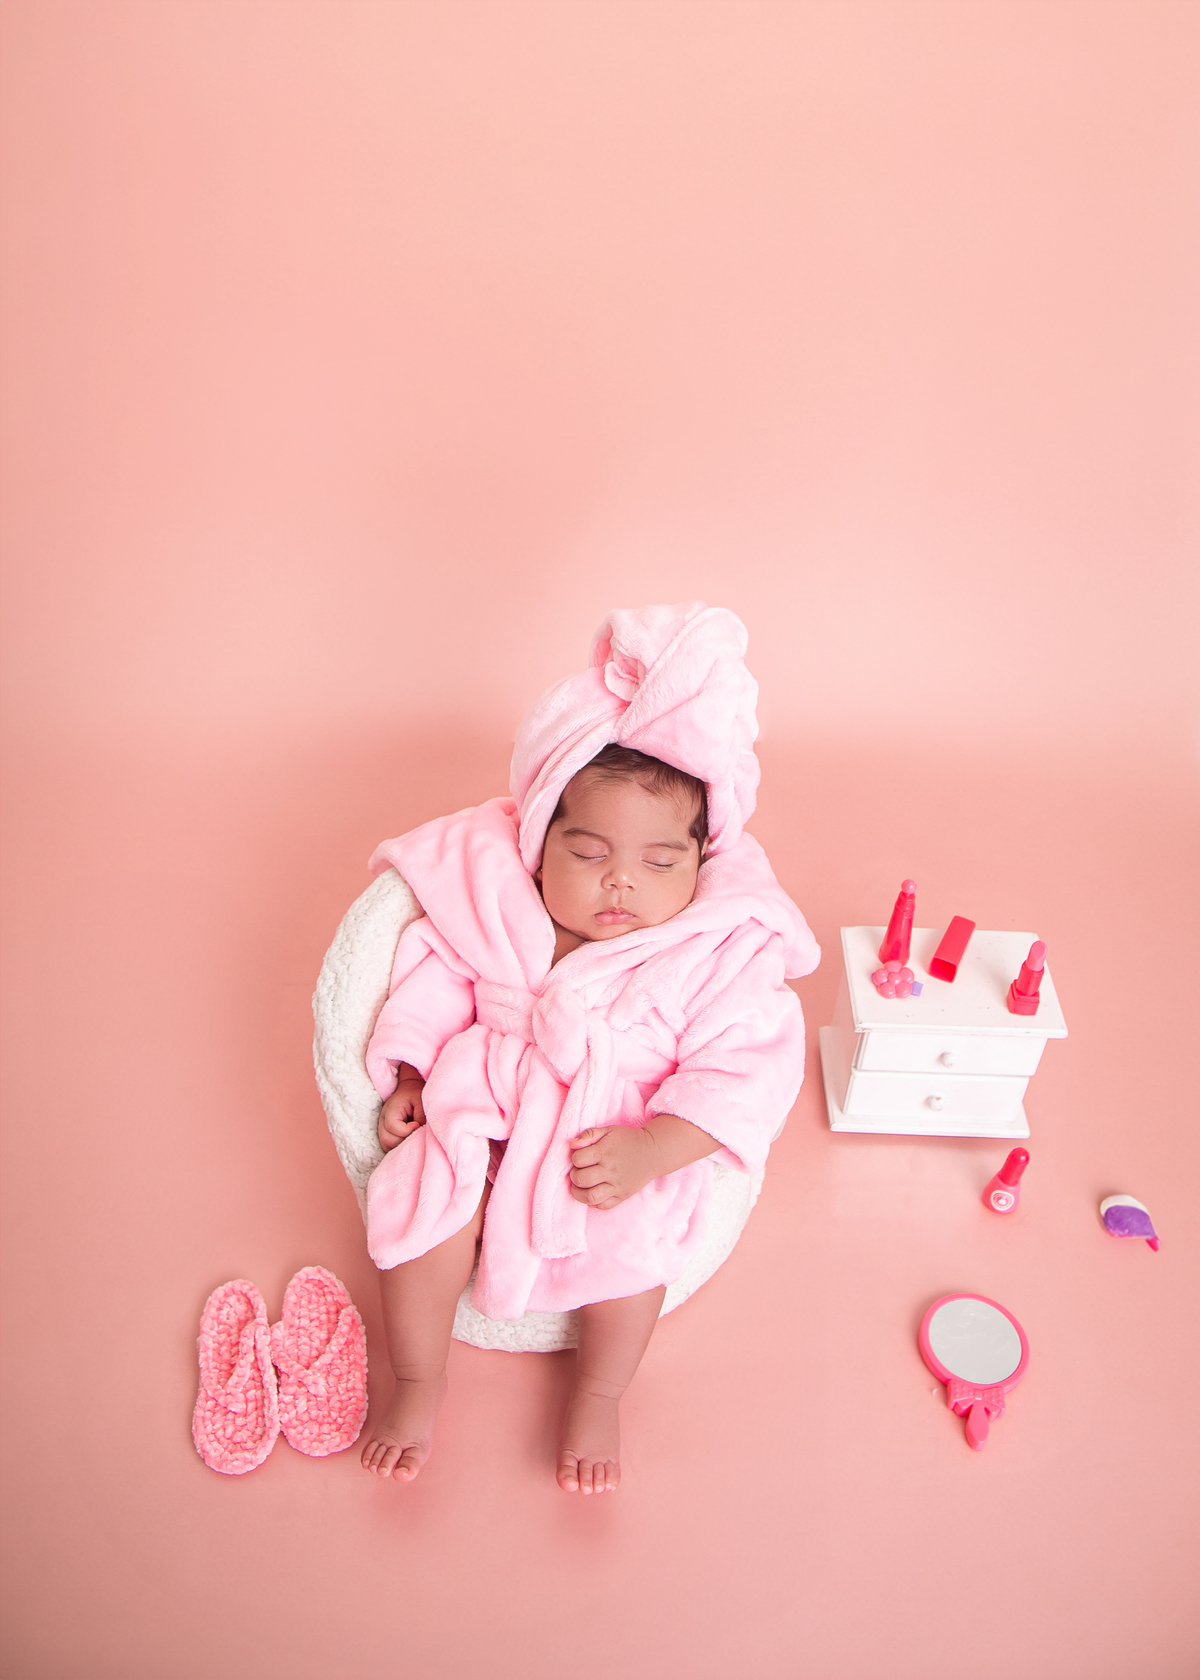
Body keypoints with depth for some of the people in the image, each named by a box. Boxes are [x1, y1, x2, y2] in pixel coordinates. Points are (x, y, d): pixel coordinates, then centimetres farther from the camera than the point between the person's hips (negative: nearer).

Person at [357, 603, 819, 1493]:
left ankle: (599, 1396, 8)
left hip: (622, 1146, -1)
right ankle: (419, 1385, 10)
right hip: (483, 1113, 2)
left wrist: (649, 1151, -29)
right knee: (421, 1198, -20)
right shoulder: (492, 902, -10)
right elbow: (434, 986, 5)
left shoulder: (723, 953, -17)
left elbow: (742, 1075, -18)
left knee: (633, 1239, -26)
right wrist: (409, 1080, -3)